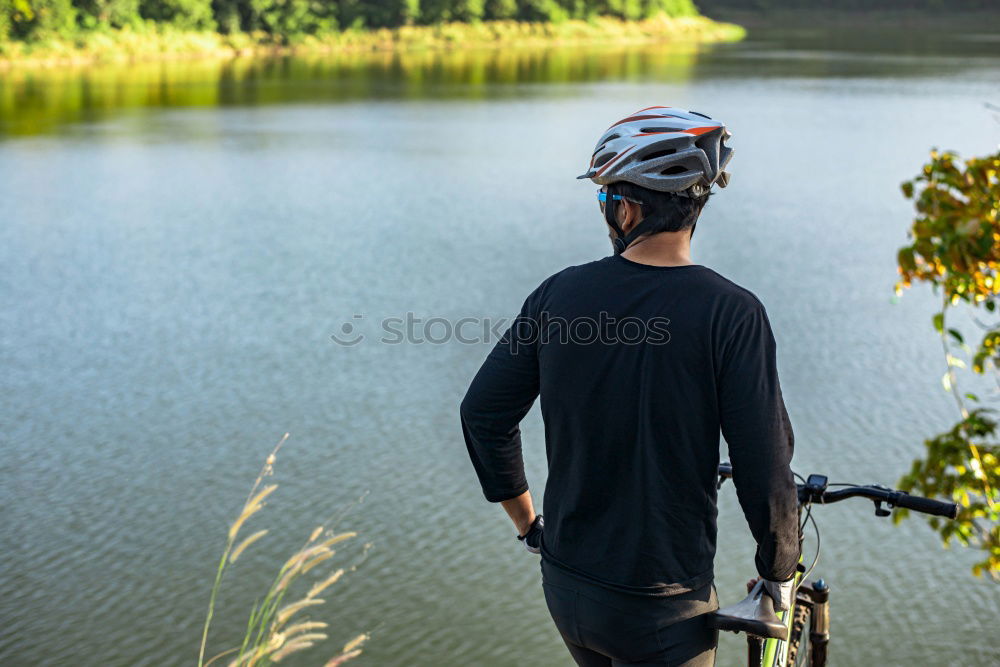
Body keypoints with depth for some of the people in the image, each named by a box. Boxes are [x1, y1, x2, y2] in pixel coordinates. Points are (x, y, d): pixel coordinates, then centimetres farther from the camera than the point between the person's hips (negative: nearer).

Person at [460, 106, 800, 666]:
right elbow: (765, 471, -18)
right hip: (664, 609, -4)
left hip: (565, 587, 4)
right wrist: (781, 573, 1)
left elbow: (483, 414, 1)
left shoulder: (561, 293, -5)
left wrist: (528, 523, 15)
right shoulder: (730, 313, -17)